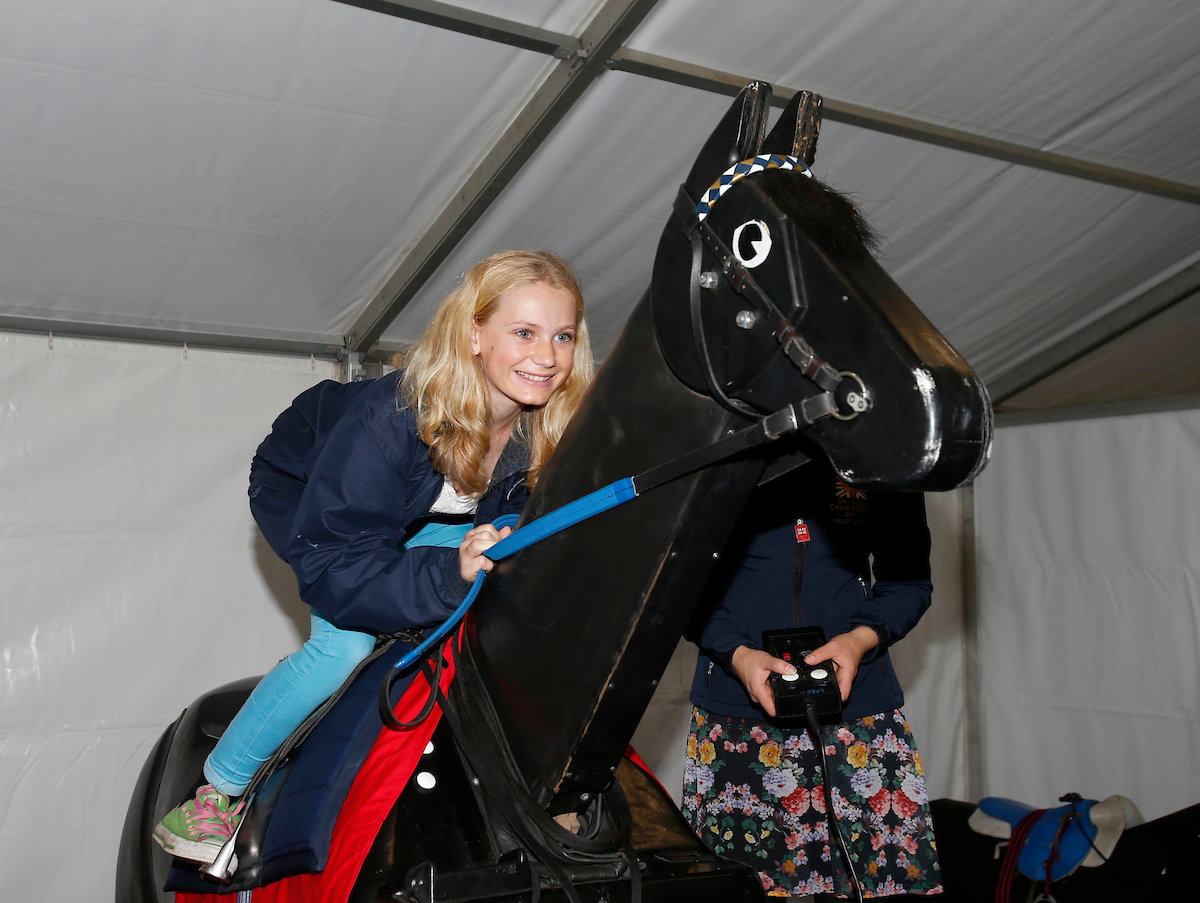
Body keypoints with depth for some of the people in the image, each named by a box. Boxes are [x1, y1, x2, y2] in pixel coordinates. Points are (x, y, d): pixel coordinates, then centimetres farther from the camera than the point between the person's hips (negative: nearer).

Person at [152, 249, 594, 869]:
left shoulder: (551, 430, -25)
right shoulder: (392, 416, -42)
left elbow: (517, 529, -9)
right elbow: (327, 562, -43)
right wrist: (448, 574, -56)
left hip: (417, 521, 6)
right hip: (304, 493, -6)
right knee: (346, 643, -26)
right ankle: (218, 790, -5)